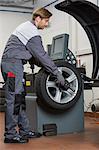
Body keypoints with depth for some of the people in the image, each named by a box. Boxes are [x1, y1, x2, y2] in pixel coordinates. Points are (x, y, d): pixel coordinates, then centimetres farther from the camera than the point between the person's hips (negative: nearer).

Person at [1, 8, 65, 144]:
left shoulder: (27, 26, 21)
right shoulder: (32, 32, -12)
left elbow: (35, 54, 23)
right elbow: (42, 55, -16)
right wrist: (57, 73, -12)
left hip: (12, 64, 10)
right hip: (13, 64, -10)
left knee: (20, 98, 9)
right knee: (14, 99, -9)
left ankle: (24, 130, 15)